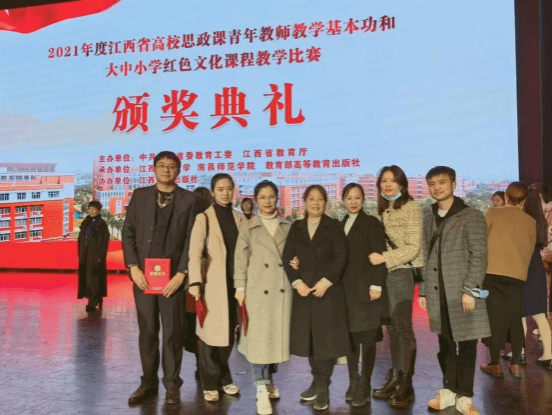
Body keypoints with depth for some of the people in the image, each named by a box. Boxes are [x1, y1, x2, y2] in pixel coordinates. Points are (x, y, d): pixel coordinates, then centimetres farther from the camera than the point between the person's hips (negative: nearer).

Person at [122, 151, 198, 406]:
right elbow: (128, 233, 6)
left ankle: (172, 384, 18)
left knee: (173, 332, 4)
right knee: (147, 332, 10)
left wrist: (182, 273, -11)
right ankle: (148, 382, 23)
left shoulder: (188, 199, 2)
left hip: (173, 276, -2)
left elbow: (191, 240, -3)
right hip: (143, 274, 2)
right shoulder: (140, 195, 9)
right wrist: (133, 267, -5)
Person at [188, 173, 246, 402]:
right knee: (211, 332, 0)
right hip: (212, 283, -4)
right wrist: (194, 282, -20)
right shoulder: (204, 218, -3)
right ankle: (210, 383, 15)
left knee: (229, 332, 11)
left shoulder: (239, 218, 10)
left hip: (234, 282, 4)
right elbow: (194, 253, -10)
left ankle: (223, 377, 28)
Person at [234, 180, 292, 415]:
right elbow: (240, 259, 1)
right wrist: (240, 287, -4)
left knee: (278, 335, 9)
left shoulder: (288, 227, 10)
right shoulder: (248, 228, 4)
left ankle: (269, 379, 29)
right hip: (258, 289, -2)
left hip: (283, 289, 3)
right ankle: (262, 390, 2)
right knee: (259, 336, -4)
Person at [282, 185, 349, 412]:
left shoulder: (334, 226, 3)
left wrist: (326, 281, -16)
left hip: (329, 289, -3)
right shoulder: (296, 227, 11)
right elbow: (287, 256, 4)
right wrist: (296, 282, -9)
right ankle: (317, 382, 24)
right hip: (303, 289, 3)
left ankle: (323, 387, 10)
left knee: (326, 338, -2)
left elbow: (341, 257, -6)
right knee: (309, 338, 8)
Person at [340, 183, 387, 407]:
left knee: (367, 338, 1)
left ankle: (365, 385, 10)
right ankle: (353, 382, 21)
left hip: (365, 288, -5)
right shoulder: (340, 225, 13)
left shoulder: (372, 223, -3)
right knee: (350, 336, 9)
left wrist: (376, 285, -16)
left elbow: (378, 256, -9)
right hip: (345, 289, 5)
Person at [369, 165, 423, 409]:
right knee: (392, 327, 11)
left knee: (403, 327, -1)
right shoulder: (382, 210, 13)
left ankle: (406, 384, 8)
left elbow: (413, 247, -13)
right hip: (383, 273, 6)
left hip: (401, 273, -6)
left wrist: (384, 258, -19)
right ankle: (394, 378, 20)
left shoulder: (411, 208, -6)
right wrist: (377, 258, -4)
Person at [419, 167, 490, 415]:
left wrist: (470, 290, -15)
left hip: (462, 292, -4)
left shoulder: (471, 217, -3)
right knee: (445, 345, 12)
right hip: (437, 294, 4)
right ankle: (449, 390, 26)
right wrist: (423, 290, 10)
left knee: (466, 346, 4)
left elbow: (479, 256, -8)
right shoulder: (429, 220, 14)